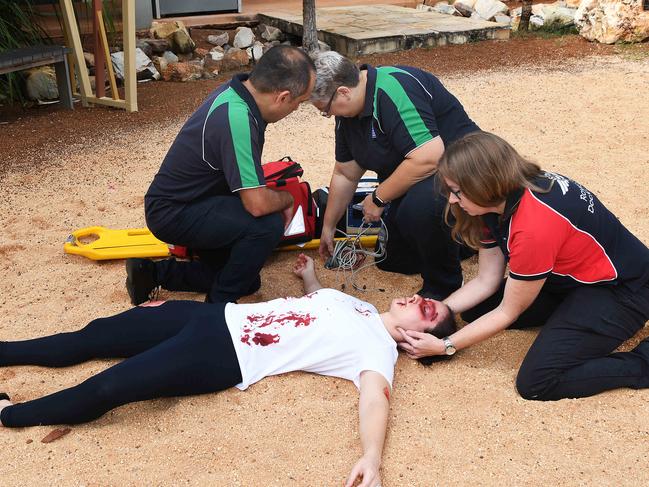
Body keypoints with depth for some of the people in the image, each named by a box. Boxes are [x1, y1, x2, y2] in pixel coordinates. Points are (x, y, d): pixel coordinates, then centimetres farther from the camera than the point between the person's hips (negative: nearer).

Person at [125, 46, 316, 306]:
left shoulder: (236, 90, -3)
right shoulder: (237, 119, -33)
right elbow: (257, 204, -32)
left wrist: (277, 198, 4)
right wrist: (287, 198, -11)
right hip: (173, 214, -10)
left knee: (247, 280, 13)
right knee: (268, 224, -27)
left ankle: (154, 272, 19)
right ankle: (218, 307, -8)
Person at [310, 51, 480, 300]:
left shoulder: (394, 90, -29)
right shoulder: (348, 113, 1)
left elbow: (429, 158, -36)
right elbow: (345, 175, 14)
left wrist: (378, 198, -23)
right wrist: (328, 227, 21)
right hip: (408, 182, 10)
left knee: (418, 209, -39)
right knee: (391, 260, 14)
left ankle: (443, 288, -13)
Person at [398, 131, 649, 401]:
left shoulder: (535, 228, -34)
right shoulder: (499, 202, -8)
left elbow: (508, 313, -21)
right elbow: (485, 282, -1)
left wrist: (444, 346, -15)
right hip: (570, 276, 9)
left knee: (537, 383, -20)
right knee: (476, 309, 3)